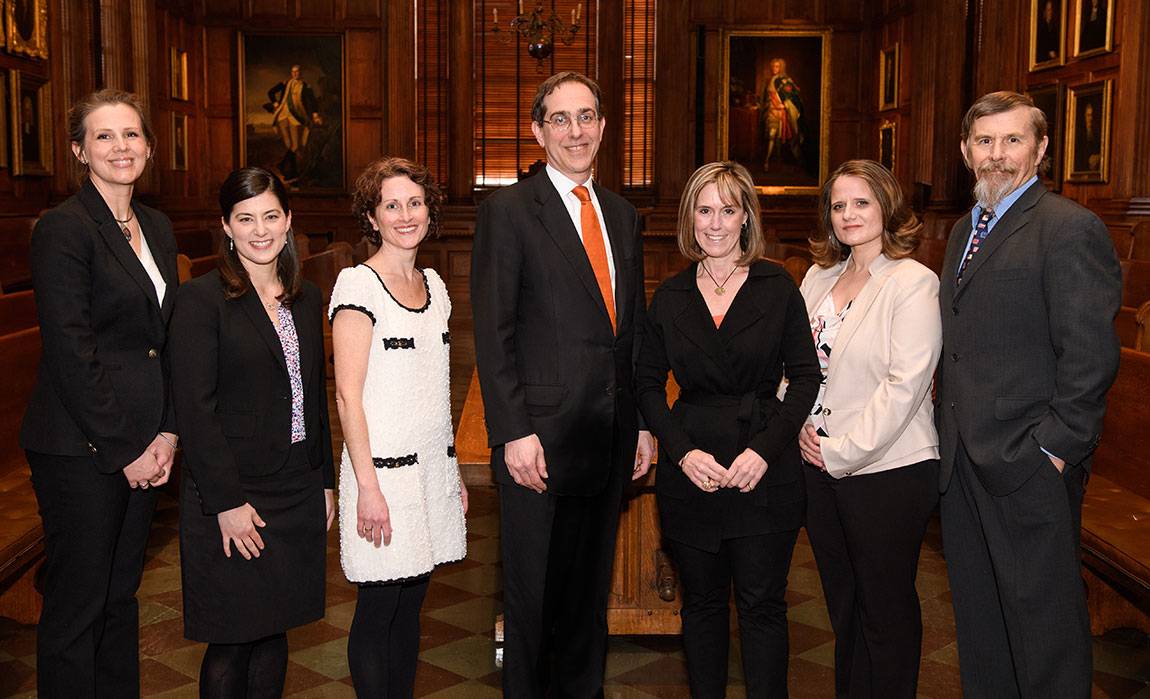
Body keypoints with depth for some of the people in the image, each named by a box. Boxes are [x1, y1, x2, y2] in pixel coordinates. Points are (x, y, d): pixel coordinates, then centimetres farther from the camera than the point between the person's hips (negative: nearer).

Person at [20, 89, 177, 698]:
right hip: (81, 452, -7)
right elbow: (70, 355, -16)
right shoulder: (63, 229, -12)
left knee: (121, 595, 17)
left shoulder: (157, 228, 11)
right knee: (77, 606, 5)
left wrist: (166, 432, 3)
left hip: (141, 446, 7)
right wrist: (123, 450, -13)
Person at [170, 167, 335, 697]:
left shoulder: (306, 299, 9)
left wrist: (325, 481, 11)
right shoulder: (201, 299, -10)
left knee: (273, 630, 14)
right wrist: (227, 502, -16)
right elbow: (194, 408, -14)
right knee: (231, 643, 3)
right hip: (233, 498, -5)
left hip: (297, 493, 5)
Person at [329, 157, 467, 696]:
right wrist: (367, 487, -17)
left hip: (433, 465, 6)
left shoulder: (433, 284, 12)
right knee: (378, 610, 3)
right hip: (384, 466, -6)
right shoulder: (357, 283, -9)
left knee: (411, 604, 13)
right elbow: (348, 395, -13)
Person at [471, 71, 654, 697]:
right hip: (541, 437, -5)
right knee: (533, 592, 7)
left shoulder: (622, 214, 13)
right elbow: (492, 334, -10)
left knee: (590, 586, 17)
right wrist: (514, 433, -17)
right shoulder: (508, 211, -5)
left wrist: (643, 424, 11)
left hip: (610, 437, 6)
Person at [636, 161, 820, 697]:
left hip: (765, 471, -2)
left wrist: (765, 449, -13)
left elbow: (805, 377, -1)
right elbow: (648, 385, 6)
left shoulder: (777, 286, -1)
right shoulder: (670, 296, 5)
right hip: (690, 471, 2)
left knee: (762, 604, 4)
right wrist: (683, 451, -8)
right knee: (702, 602, 12)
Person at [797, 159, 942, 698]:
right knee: (842, 602, 17)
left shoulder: (913, 282, -11)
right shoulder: (818, 279, 10)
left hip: (888, 471, -6)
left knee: (887, 607, 7)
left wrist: (842, 452, -15)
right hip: (820, 466, 6)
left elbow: (906, 385, -17)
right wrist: (799, 424, -3)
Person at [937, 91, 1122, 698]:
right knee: (977, 621, 18)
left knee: (1042, 621, 4)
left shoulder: (1071, 229, -12)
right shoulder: (964, 231, 15)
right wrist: (947, 431, 12)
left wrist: (1055, 449, -18)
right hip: (963, 464, 8)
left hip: (1028, 467, -8)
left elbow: (1090, 356, -17)